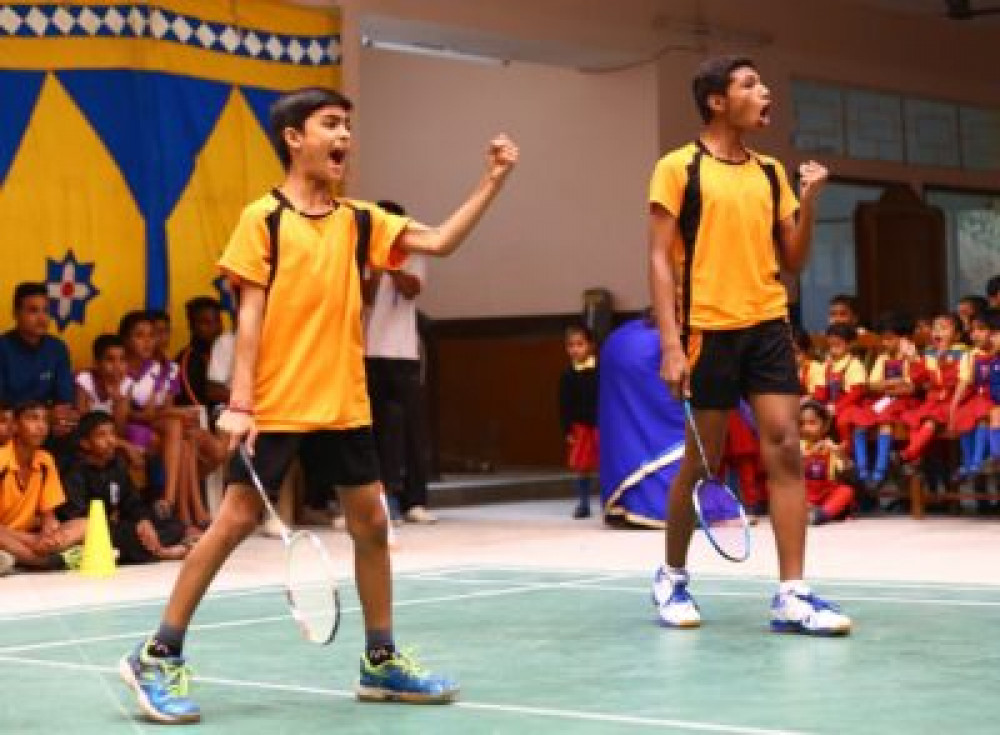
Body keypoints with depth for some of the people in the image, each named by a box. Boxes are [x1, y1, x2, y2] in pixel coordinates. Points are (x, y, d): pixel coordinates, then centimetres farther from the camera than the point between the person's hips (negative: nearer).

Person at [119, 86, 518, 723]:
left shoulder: (358, 220, 8)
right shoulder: (263, 218, -5)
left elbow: (441, 241, 5)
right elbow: (250, 316, -8)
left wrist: (493, 182, -3)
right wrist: (239, 402, -14)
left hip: (344, 406, 5)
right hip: (275, 407, -5)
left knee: (372, 523, 7)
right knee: (235, 522, -4)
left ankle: (382, 661, 21)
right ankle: (158, 657, 6)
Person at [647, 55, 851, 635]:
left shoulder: (771, 173, 13)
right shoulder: (679, 167, -2)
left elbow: (793, 260, 15)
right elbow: (661, 260, -4)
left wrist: (810, 200, -1)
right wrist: (671, 343, -12)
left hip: (768, 326, 4)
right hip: (709, 329, -4)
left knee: (785, 448, -6)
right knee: (702, 461, 4)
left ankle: (792, 597, -5)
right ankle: (672, 577, 25)